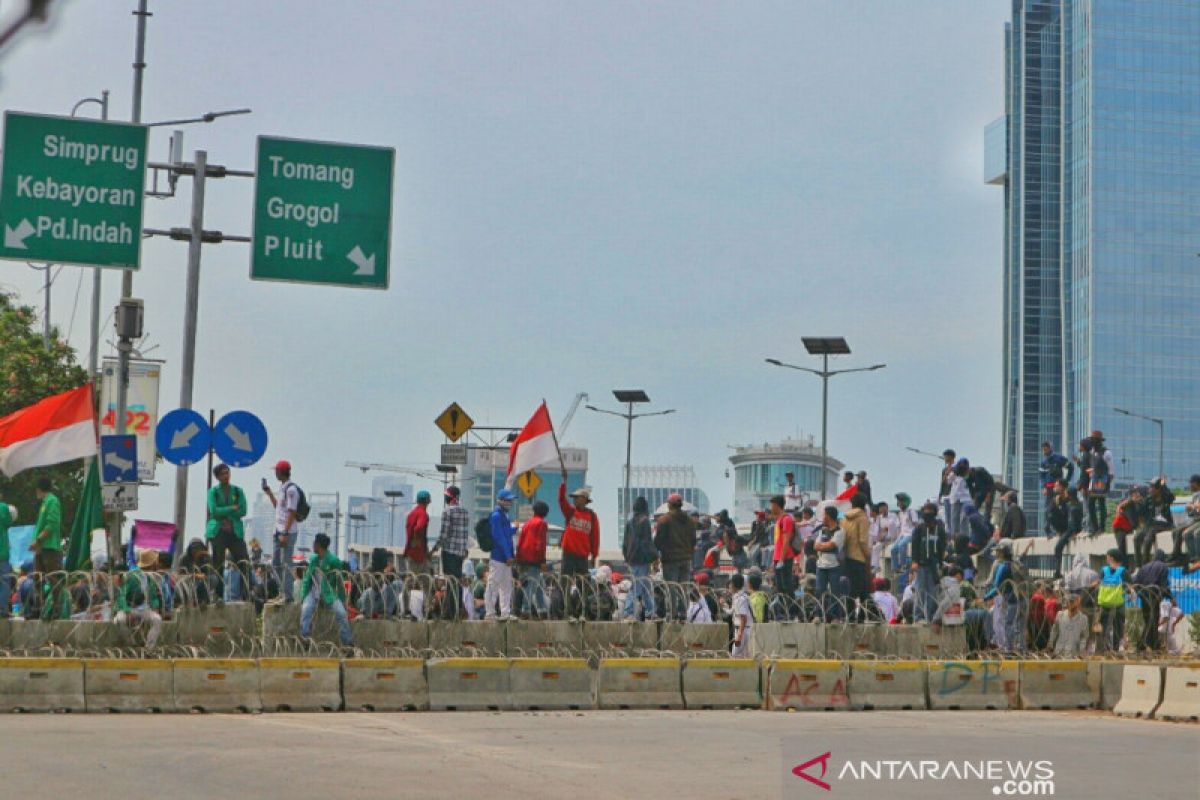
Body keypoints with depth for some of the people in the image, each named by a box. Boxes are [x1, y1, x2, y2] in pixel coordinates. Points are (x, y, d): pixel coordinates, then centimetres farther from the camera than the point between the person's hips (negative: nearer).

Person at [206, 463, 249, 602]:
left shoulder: (238, 491, 11)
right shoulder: (213, 492, 6)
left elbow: (243, 511, -1)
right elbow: (214, 511, -9)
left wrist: (223, 513, -7)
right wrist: (232, 508, -7)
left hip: (235, 532, 2)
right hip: (218, 532, -2)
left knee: (244, 562, -8)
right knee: (218, 565, -1)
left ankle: (245, 594, -5)